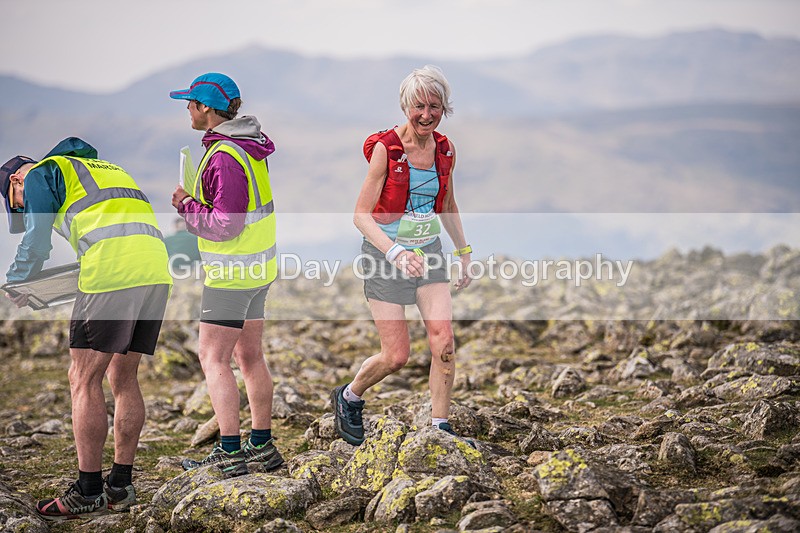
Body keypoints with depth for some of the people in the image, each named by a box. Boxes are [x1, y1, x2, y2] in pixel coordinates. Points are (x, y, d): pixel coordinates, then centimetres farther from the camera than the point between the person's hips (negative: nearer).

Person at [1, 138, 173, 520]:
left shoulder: (39, 174, 12)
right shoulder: (106, 168, 35)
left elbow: (35, 244, 5)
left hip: (112, 272, -7)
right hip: (156, 269, 8)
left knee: (84, 381, 1)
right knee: (123, 379, 15)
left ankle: (88, 492, 4)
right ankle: (120, 486, 19)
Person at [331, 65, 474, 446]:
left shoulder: (445, 151, 2)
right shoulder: (385, 148, -14)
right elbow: (362, 215, -17)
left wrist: (464, 252, 18)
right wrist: (396, 253, -30)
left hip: (428, 251, 5)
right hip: (384, 253, -5)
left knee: (444, 341, -11)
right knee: (396, 356, -3)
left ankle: (440, 429, 2)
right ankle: (348, 398, 26)